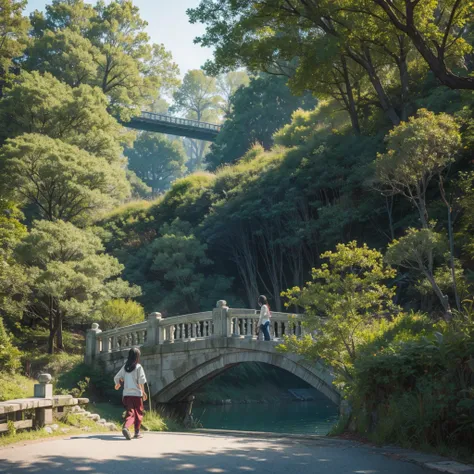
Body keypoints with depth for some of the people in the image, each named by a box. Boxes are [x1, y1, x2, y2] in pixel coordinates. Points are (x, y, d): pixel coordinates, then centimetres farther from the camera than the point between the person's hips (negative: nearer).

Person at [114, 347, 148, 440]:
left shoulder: (125, 367, 7)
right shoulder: (138, 367, -6)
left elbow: (116, 378, 12)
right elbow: (141, 381, -13)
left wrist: (118, 384, 33)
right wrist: (143, 392, -4)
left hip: (126, 394, 4)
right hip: (136, 394, -4)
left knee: (130, 413, 4)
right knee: (138, 413, 12)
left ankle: (125, 427, -19)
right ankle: (137, 432, 15)